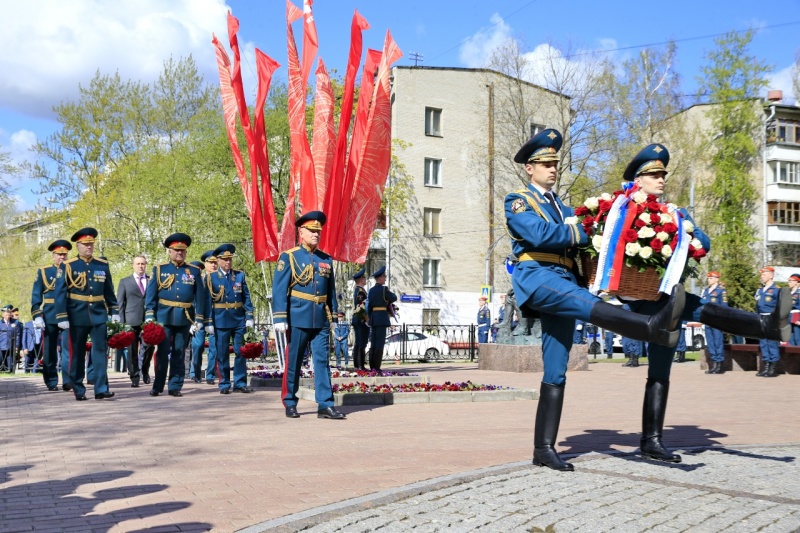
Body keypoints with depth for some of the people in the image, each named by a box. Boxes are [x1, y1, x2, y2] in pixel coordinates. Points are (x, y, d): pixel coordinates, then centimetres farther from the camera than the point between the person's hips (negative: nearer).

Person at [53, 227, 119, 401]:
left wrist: (114, 311, 7)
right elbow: (60, 293, -6)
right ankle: (79, 390, 14)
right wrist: (62, 317, -11)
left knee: (101, 350, -4)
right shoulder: (68, 266, -3)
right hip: (77, 316, -2)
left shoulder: (103, 265, 7)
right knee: (77, 353, 5)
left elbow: (109, 291, 12)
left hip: (99, 315, 2)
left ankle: (101, 389, -3)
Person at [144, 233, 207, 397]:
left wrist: (199, 320, 0)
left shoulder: (194, 271, 7)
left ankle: (175, 387, 12)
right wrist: (149, 316, -5)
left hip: (185, 319, 1)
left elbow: (200, 297, 6)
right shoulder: (160, 269, 6)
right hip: (164, 317, -1)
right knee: (162, 353, 0)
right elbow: (150, 294, 3)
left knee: (179, 354, 5)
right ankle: (157, 386, 9)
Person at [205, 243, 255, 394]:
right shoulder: (211, 278, 1)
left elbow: (246, 297, 7)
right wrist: (208, 323, -4)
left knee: (240, 352, 3)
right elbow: (208, 301, 0)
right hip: (221, 320, -2)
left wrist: (249, 317, 0)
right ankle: (224, 384, 11)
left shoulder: (240, 275, 7)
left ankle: (240, 383, 11)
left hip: (239, 320, 2)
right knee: (222, 353, 3)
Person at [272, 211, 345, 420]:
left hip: (321, 321, 4)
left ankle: (325, 405, 2)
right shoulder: (289, 257, -1)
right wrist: (280, 318, -12)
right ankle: (290, 403, 17)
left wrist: (333, 317, 13)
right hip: (298, 319, -4)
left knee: (322, 361, 1)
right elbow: (279, 289, -6)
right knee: (294, 362, 5)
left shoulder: (326, 259, 11)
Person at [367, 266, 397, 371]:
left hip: (373, 318, 7)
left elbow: (369, 306, 14)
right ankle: (377, 367, -8)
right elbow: (394, 298, 1)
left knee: (373, 343, 9)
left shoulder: (371, 290, 12)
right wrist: (388, 300, 21)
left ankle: (372, 366, 11)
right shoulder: (384, 289, -10)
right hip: (382, 318, -7)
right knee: (380, 344, -6)